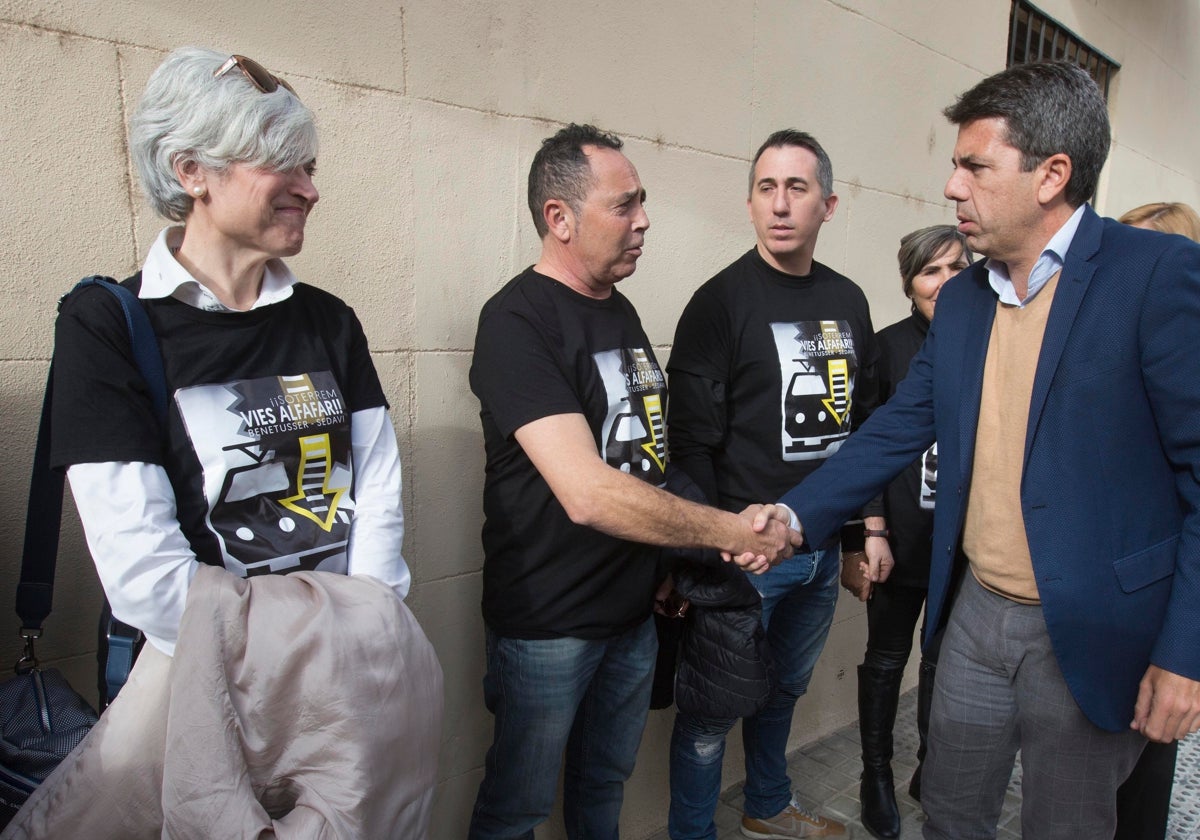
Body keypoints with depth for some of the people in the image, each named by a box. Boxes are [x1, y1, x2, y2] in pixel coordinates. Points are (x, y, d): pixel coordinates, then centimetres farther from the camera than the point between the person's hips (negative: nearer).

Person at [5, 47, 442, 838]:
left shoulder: (328, 322, 4)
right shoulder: (108, 326, -8)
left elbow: (379, 491, 0)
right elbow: (140, 565, -15)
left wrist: (358, 648, -9)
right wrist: (282, 675, -13)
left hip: (358, 663, 4)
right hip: (204, 666, -4)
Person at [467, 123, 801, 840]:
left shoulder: (620, 311, 8)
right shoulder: (518, 321, -19)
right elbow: (588, 493, -28)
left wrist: (673, 563, 0)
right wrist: (735, 532, -20)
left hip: (635, 611, 7)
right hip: (548, 622, -7)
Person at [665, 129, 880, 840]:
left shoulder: (849, 301, 7)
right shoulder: (721, 302, -12)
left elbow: (864, 422, 15)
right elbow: (692, 442, -13)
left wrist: (870, 526, 14)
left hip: (825, 545, 6)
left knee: (786, 688, 24)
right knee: (715, 708, 7)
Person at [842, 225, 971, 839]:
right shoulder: (890, 346, -7)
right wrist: (873, 532, -11)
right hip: (903, 537, -2)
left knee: (945, 657, 16)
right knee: (887, 655, 11)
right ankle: (876, 774, 30)